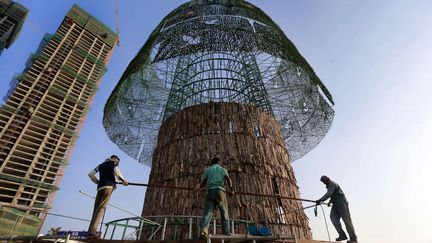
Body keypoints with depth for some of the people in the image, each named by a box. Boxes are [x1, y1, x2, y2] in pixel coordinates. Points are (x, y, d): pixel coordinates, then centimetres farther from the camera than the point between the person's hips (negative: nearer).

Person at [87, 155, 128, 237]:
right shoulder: (114, 162, 14)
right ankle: (92, 231, -25)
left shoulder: (101, 165, 30)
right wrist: (123, 180, 1)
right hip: (109, 185, -6)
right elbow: (117, 171, -7)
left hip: (100, 187, 6)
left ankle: (91, 230, -6)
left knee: (96, 208, 4)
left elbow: (90, 174, 22)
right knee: (101, 207, -15)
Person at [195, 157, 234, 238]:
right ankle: (226, 233, 4)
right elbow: (229, 180, -1)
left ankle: (204, 230, -26)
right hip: (220, 191, -1)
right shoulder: (222, 169, 13)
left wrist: (198, 188, 28)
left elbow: (203, 183, 10)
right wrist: (231, 190, 12)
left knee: (207, 212, -6)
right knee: (224, 213, 8)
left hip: (210, 192, 1)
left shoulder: (207, 169, 17)